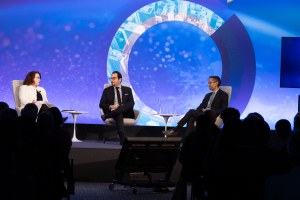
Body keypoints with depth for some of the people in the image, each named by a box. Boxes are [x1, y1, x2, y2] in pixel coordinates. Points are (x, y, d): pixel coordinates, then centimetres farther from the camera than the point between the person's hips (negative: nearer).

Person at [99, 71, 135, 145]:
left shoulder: (127, 90, 20)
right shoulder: (107, 90, 20)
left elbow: (131, 103, 4)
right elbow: (101, 104, 10)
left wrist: (119, 107, -15)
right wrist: (110, 106, -14)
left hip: (125, 112, 1)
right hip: (112, 111, -1)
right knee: (119, 115, -40)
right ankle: (122, 140, -58)